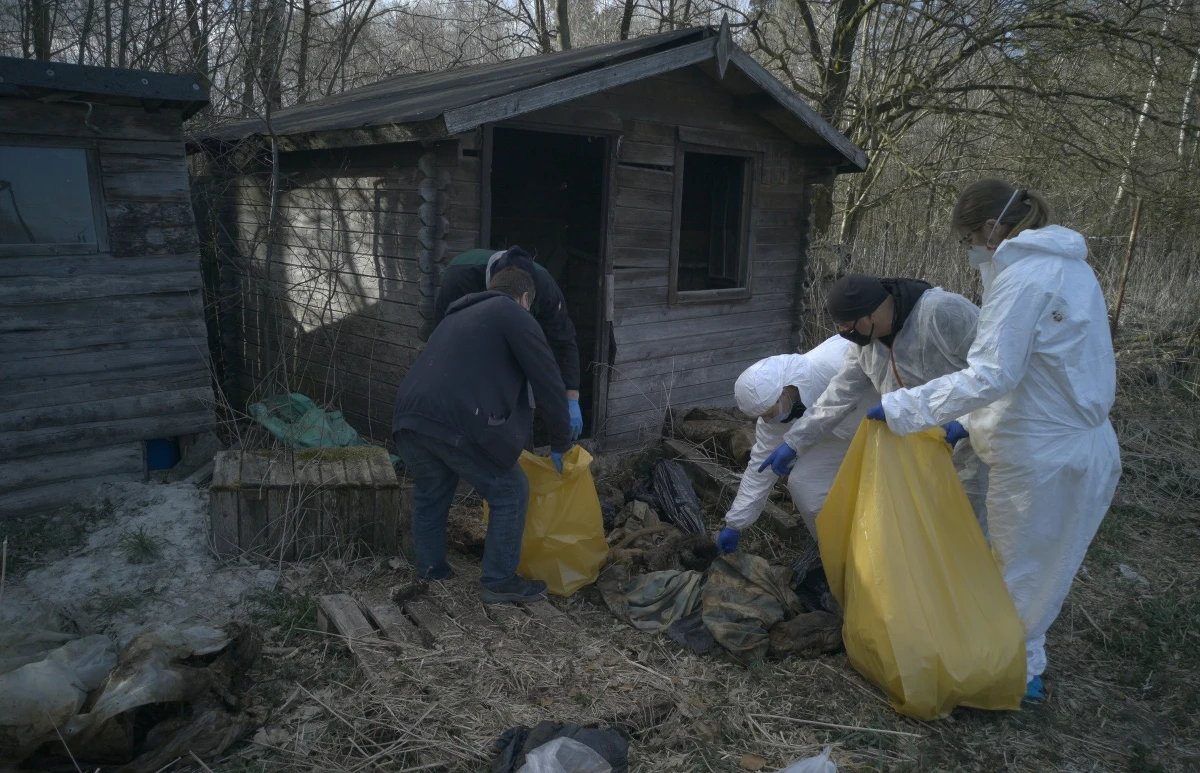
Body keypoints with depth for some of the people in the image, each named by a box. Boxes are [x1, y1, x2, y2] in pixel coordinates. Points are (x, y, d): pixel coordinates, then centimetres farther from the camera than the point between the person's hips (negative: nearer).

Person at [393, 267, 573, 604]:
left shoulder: (459, 315, 32)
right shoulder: (515, 316, 9)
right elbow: (549, 384, 5)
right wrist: (561, 444, 17)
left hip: (409, 417, 8)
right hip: (457, 422, -7)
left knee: (430, 495, 28)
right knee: (509, 493, 10)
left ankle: (431, 576, 40)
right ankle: (500, 582, 18)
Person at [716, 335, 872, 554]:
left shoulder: (835, 365, -42)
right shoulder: (773, 407, -18)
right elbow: (761, 465, -9)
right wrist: (735, 524, -6)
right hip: (846, 431, 5)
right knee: (802, 482, -7)